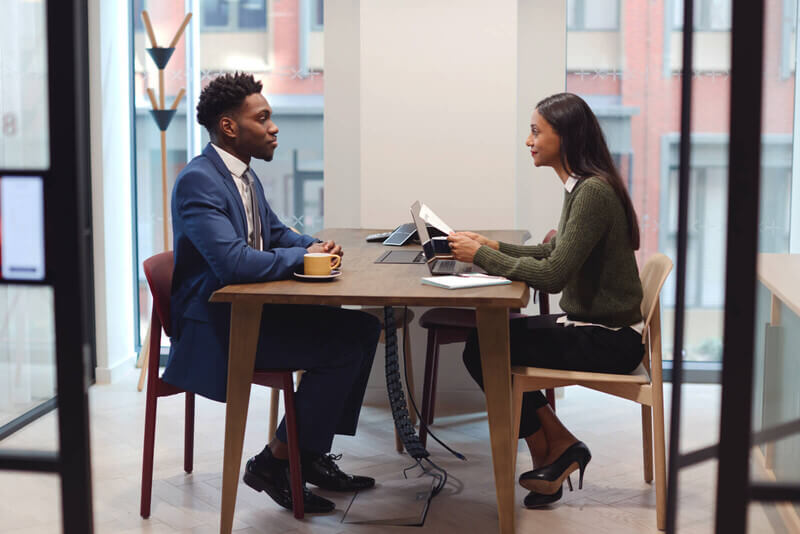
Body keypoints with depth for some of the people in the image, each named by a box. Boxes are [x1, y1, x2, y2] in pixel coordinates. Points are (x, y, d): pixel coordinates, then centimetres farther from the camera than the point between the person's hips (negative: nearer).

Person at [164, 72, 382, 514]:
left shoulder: (244, 175, 11)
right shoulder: (197, 181, -20)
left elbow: (275, 232, 24)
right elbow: (233, 262, -31)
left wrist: (315, 245, 2)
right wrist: (303, 257, -18)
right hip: (214, 326, -10)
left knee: (364, 328, 5)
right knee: (341, 350, -19)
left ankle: (313, 452, 11)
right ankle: (274, 462, -4)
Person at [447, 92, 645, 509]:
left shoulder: (593, 192, -22)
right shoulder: (580, 187, 9)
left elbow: (553, 275, -26)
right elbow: (554, 252, 17)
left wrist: (482, 256, -18)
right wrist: (493, 247, 7)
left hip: (608, 341, -10)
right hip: (593, 326, 10)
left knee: (482, 350, -9)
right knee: (487, 338, 8)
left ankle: (551, 452, 9)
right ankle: (554, 453, 10)